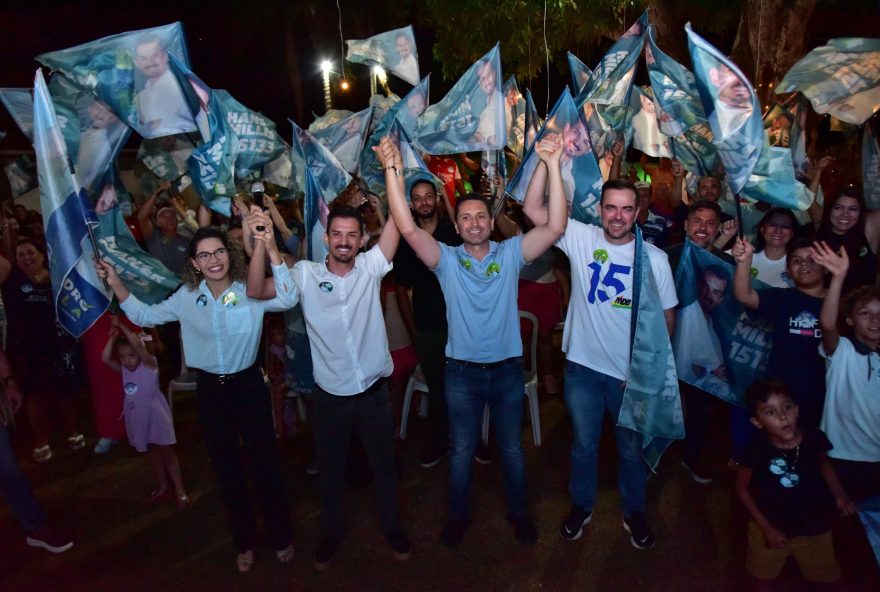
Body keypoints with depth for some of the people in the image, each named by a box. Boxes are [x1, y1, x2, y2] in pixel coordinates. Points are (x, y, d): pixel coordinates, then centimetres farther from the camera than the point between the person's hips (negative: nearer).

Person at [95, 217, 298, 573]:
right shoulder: (186, 297, -2)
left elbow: (289, 299, -32)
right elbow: (144, 317, 9)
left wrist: (270, 247, -42)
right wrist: (115, 284, -4)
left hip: (248, 386, -3)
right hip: (209, 390, 4)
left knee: (265, 464, 9)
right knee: (227, 469, 17)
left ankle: (280, 537, 32)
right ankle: (245, 540, 38)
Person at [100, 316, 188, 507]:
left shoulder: (149, 365, -16)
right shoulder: (124, 370, 1)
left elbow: (138, 345, -31)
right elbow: (105, 358, -11)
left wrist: (122, 326, -27)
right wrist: (113, 336, -15)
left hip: (156, 416, -6)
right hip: (139, 418, 6)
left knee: (167, 453, 3)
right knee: (153, 453, 19)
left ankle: (180, 490, 11)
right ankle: (162, 486, 33)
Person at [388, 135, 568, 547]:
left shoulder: (511, 253, -4)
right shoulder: (446, 259, -6)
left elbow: (555, 226, -17)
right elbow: (408, 228, -20)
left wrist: (553, 164, -25)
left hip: (507, 369, 1)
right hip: (462, 371, 0)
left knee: (512, 448, 18)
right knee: (461, 451, 16)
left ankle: (518, 512, 41)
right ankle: (459, 515, 38)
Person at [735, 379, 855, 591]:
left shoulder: (813, 438, -21)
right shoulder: (758, 449, -28)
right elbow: (742, 489, -13)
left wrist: (840, 494, -10)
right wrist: (766, 527, -13)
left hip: (814, 527, 2)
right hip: (770, 526, -2)